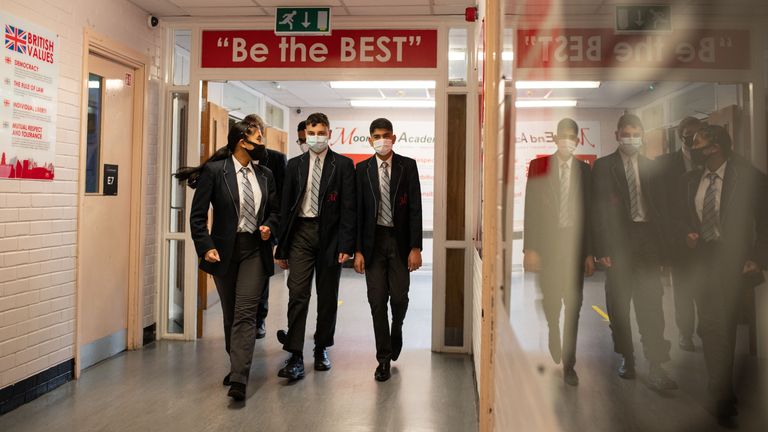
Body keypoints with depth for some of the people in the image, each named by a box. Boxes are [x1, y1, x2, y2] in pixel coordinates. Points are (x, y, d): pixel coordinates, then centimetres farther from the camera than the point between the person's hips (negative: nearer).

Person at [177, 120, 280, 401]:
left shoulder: (265, 175, 6)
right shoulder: (214, 171, -6)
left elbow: (274, 209, 18)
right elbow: (198, 214, -6)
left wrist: (269, 226, -3)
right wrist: (206, 247, -15)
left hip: (255, 249, 1)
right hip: (225, 249, -1)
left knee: (245, 313, -8)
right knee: (230, 313, 12)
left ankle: (239, 380, -10)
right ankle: (236, 366, 32)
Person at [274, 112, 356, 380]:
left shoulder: (343, 165, 2)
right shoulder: (295, 165, 10)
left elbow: (348, 207, -3)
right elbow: (285, 206, 9)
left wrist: (346, 245, -12)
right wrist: (281, 247, 6)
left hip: (329, 235, -1)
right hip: (301, 232, 1)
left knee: (327, 296, 9)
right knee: (297, 294, -6)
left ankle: (322, 349, 25)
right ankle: (295, 357, -2)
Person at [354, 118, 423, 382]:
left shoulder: (408, 166, 0)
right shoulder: (362, 169, 4)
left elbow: (415, 208, -3)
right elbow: (358, 211, 3)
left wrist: (415, 247, -9)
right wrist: (358, 250, -2)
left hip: (400, 240, -1)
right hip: (373, 241, 1)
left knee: (399, 296, 0)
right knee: (377, 301, 2)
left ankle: (396, 328, 36)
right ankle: (384, 359, 15)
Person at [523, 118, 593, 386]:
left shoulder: (585, 171, 7)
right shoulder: (538, 167, 3)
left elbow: (590, 212, 8)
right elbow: (530, 209, 0)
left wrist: (590, 253, 4)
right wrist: (530, 248, -5)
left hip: (574, 244, 1)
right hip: (546, 244, -1)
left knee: (573, 305, 1)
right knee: (550, 305, 1)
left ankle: (568, 364, 11)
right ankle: (550, 357, 19)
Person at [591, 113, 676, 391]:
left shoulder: (651, 167, 12)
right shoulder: (603, 166, 2)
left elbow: (659, 206, 11)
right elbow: (598, 210, -3)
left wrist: (661, 246, 3)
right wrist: (602, 249, -10)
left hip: (647, 240, 2)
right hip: (618, 242, -1)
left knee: (651, 304, -5)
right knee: (619, 305, 7)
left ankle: (656, 368, -2)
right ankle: (627, 359, 22)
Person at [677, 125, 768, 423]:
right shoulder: (691, 180, 6)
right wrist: (688, 234, -3)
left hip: (733, 262, -4)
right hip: (703, 259, 5)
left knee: (723, 327, -2)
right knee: (710, 327, 9)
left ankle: (722, 395, 16)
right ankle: (722, 394, 25)